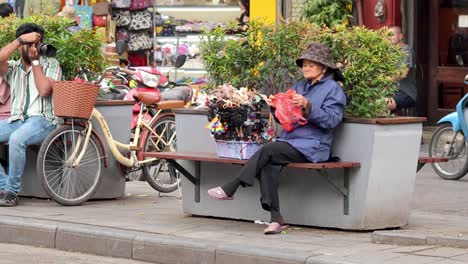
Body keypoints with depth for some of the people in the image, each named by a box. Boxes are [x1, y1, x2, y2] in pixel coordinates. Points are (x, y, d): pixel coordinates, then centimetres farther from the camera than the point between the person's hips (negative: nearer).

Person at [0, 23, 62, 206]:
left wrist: (35, 62, -1)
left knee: (16, 139, -36)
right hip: (16, 120, 5)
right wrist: (20, 39, -6)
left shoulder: (51, 64, 9)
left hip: (42, 120, -5)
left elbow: (44, 90, -8)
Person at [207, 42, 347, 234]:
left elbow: (331, 120, -10)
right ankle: (276, 218, -30)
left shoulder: (332, 89, 3)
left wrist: (308, 106, -21)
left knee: (267, 150, -26)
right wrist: (276, 106, 2)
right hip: (289, 141, 6)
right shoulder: (299, 86, 23)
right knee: (268, 166, -26)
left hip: (311, 147, -6)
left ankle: (230, 189, -20)